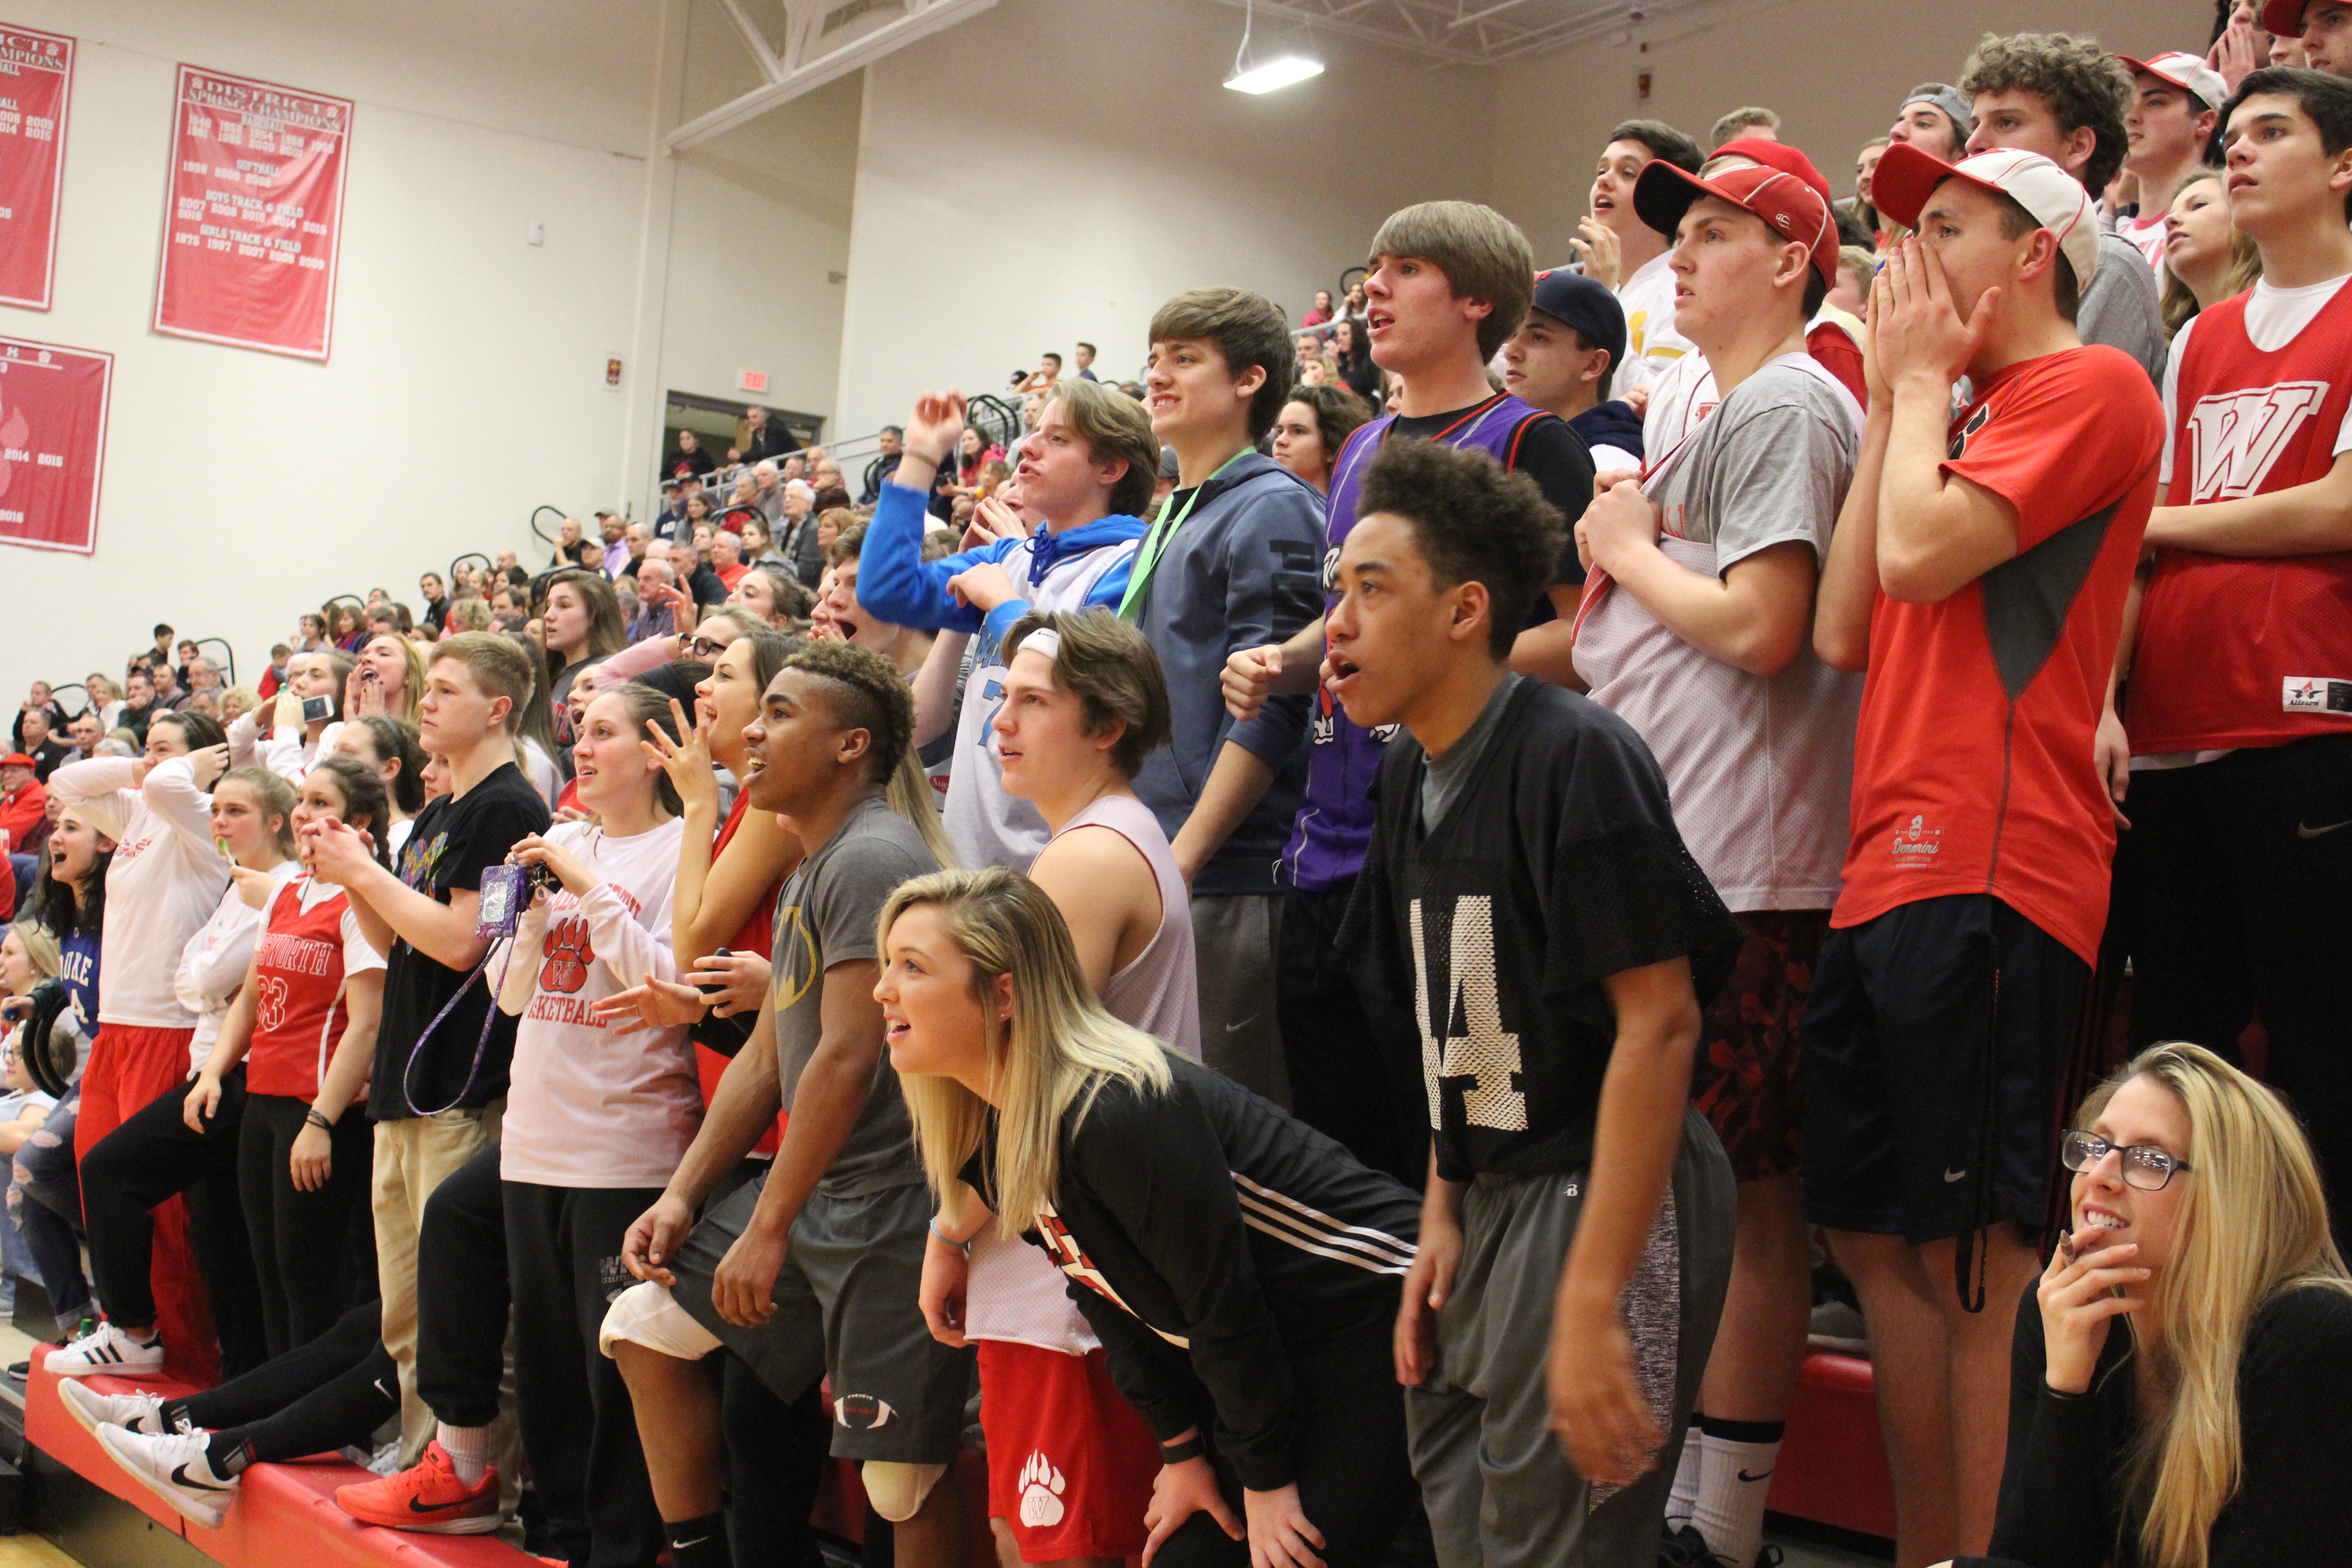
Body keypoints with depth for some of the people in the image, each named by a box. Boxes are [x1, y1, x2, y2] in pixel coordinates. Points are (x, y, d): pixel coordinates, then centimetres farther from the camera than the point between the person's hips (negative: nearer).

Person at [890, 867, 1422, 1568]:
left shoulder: (1120, 1113, -29)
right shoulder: (986, 1128, -1)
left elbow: (1224, 1306, -22)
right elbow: (1109, 1299, 7)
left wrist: (1265, 1481, -12)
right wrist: (1181, 1450, 6)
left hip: (1369, 1322, -8)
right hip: (1270, 1357, 9)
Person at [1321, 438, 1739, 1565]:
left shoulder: (1575, 757, -18)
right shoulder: (1412, 771, 8)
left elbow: (1659, 1024, -21)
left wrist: (1593, 1304, -23)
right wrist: (1442, 1217, 8)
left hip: (1606, 1202, -8)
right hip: (1495, 1200, 8)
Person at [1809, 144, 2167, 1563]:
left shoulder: (2091, 385, -2)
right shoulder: (1961, 413, 24)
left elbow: (1923, 552, -16)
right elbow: (1846, 631, 14)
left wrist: (1920, 385, 1)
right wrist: (1896, 400, 15)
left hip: (1989, 873, -9)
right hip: (1889, 865, 9)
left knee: (1973, 1259, -6)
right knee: (1876, 1238, 11)